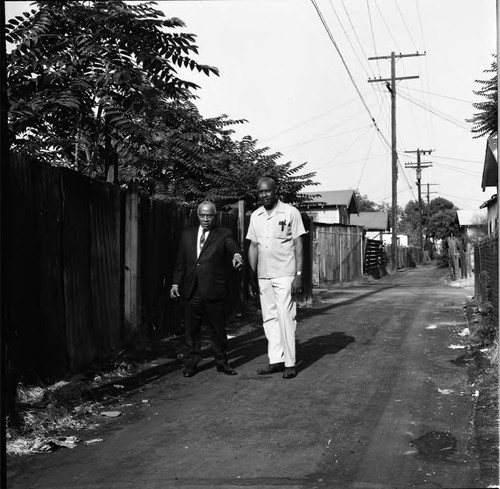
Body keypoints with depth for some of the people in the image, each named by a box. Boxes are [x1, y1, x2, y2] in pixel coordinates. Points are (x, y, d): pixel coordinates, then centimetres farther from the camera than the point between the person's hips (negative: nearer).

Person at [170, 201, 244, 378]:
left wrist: (236, 254, -42)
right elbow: (180, 261, 14)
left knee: (218, 329, 7)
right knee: (191, 329, 10)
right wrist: (175, 283, 10)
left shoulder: (223, 234, 2)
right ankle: (190, 363, 23)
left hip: (214, 290, -2)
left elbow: (232, 245, -19)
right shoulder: (187, 234, 12)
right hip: (191, 290, 3)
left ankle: (222, 362, 23)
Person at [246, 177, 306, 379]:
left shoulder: (290, 212, -4)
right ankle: (275, 360, 15)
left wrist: (298, 275, -12)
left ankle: (290, 363, 4)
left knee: (286, 319, -4)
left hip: (285, 276, -5)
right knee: (269, 319, 8)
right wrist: (252, 277, 9)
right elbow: (253, 247, 13)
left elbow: (298, 245, -5)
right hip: (263, 276, 5)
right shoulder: (255, 216, 10)